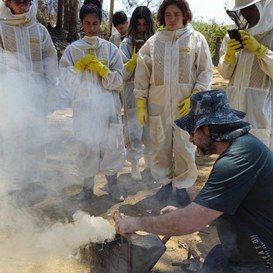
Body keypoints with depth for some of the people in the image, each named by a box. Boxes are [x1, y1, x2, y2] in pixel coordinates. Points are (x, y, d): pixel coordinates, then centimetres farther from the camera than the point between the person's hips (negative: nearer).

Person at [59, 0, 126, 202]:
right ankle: (88, 187, 23)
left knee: (112, 145, 3)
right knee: (86, 146, 4)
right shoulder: (72, 50, 6)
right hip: (83, 108, 0)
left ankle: (113, 185, 22)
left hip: (108, 108, 0)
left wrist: (102, 69, -13)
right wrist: (78, 67, -12)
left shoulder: (111, 48, 5)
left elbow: (119, 81, 1)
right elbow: (66, 81, 2)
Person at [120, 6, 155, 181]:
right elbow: (122, 73, -3)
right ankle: (135, 167, 17)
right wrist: (133, 61, -19)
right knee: (135, 132, 3)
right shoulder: (127, 43, 0)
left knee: (151, 130, 10)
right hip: (133, 93, -1)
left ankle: (150, 163, 28)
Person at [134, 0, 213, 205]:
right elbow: (142, 74, 7)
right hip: (158, 103, 2)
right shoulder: (153, 42, 5)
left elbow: (206, 71, 1)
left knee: (185, 147, 1)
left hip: (186, 104, -2)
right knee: (160, 145, 9)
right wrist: (141, 103, 3)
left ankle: (182, 185, 20)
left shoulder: (196, 39, 1)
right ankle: (165, 182, 27)